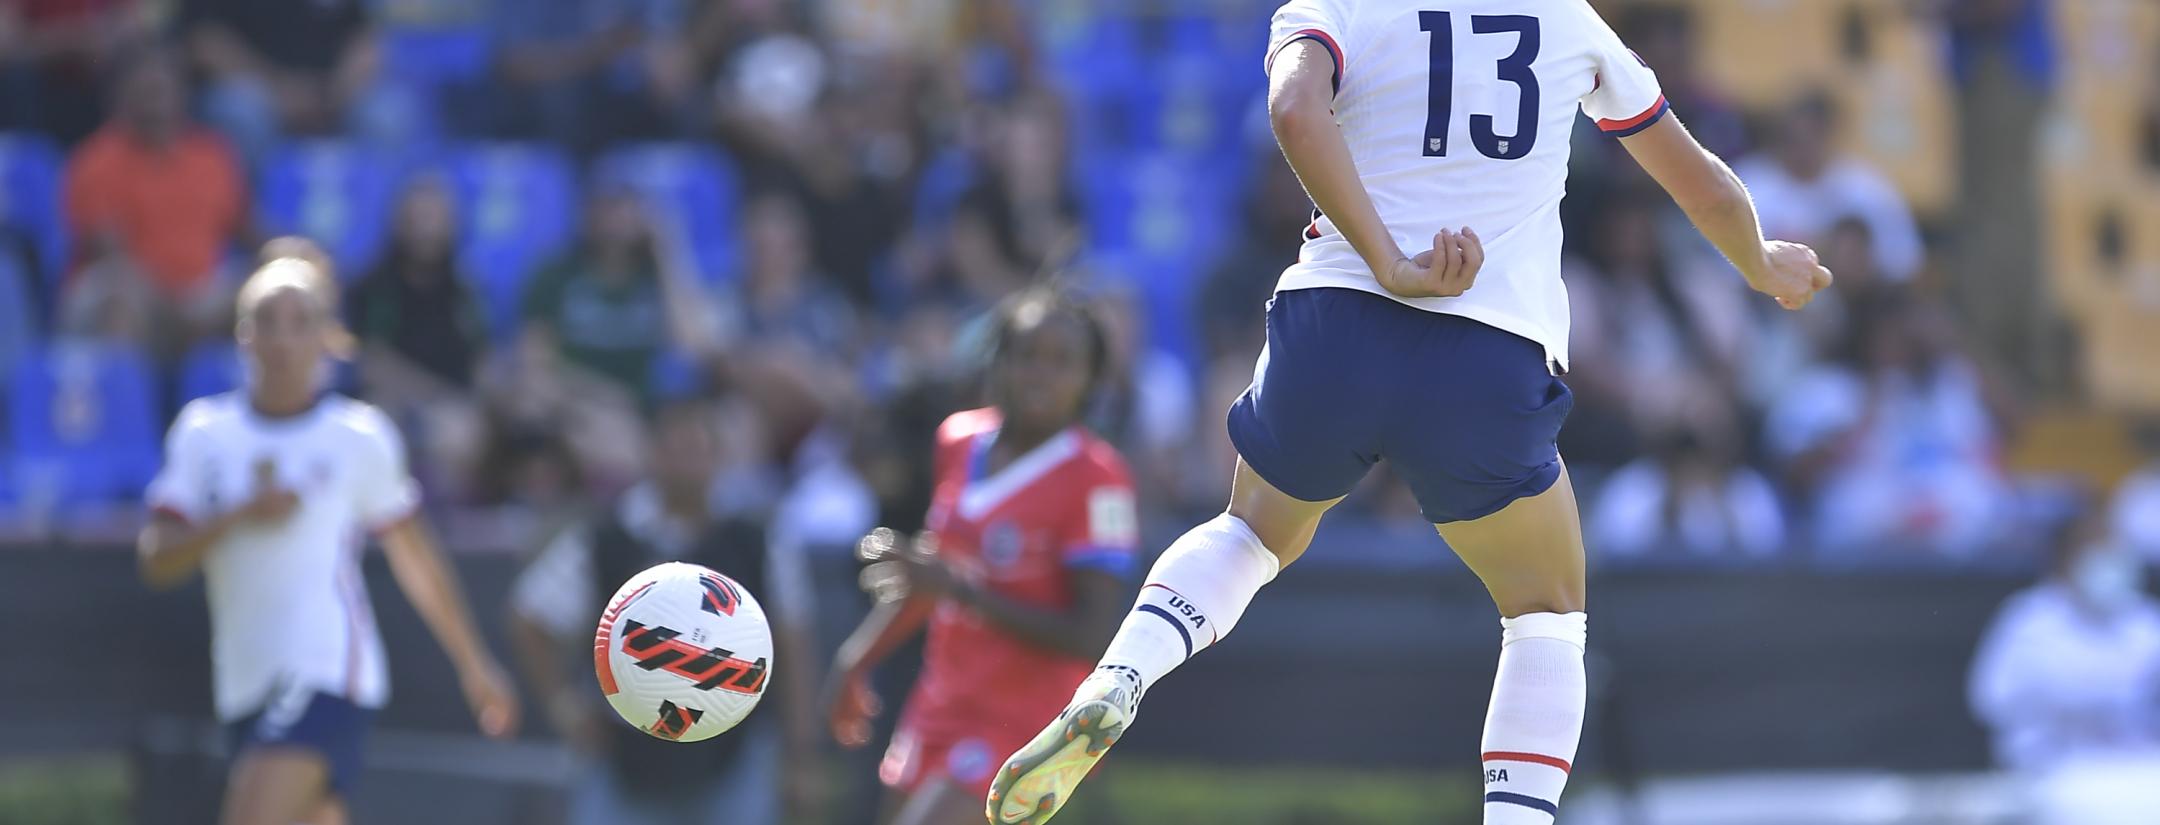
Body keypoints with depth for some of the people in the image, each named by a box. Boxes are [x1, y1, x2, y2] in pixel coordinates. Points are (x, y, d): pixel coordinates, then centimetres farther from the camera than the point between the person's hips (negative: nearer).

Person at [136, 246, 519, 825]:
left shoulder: (359, 436, 1)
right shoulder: (205, 433, 8)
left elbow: (416, 559, 12)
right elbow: (157, 563, 0)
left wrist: (474, 667, 16)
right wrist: (239, 515, -16)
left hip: (327, 673, -4)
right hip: (246, 685, 4)